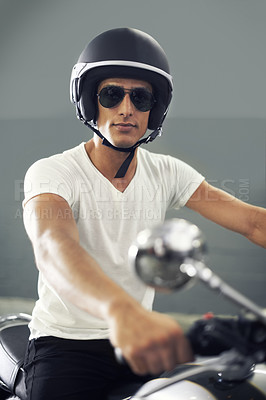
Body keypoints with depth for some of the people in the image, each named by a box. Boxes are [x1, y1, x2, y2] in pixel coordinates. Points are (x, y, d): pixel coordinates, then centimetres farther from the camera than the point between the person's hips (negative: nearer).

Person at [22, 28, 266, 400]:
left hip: (142, 340, 4)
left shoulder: (167, 172, 1)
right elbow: (53, 246, -36)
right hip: (65, 342, -4)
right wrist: (121, 310, -57)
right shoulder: (52, 172, -15)